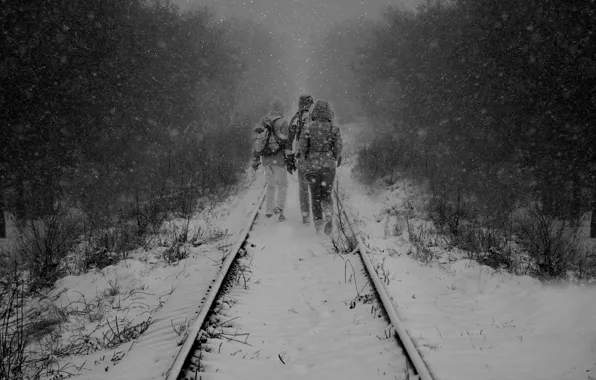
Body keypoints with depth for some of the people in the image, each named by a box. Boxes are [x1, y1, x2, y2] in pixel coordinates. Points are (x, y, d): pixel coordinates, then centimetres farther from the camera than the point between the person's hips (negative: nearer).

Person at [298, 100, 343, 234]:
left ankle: (318, 223, 10)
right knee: (326, 195, 13)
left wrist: (305, 162, 9)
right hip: (329, 165, 0)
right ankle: (328, 215, -15)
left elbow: (302, 146, -7)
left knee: (315, 196, 14)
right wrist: (336, 160, 13)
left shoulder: (308, 127, -6)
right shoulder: (334, 128, -5)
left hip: (312, 166, 0)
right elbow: (338, 147, -7)